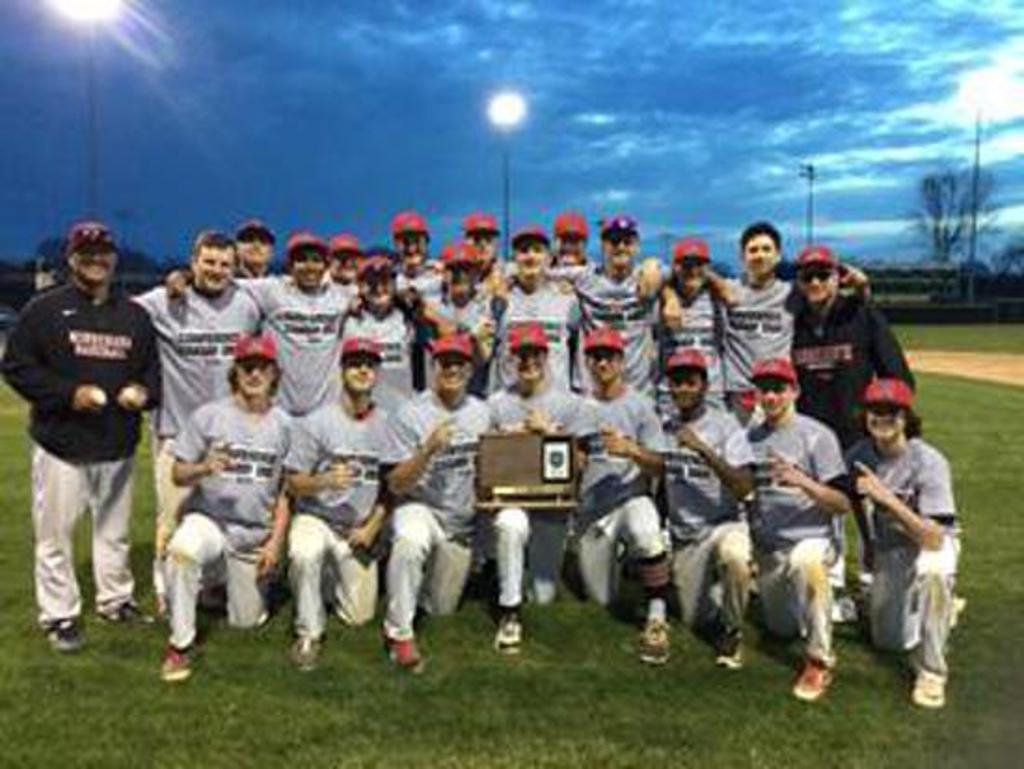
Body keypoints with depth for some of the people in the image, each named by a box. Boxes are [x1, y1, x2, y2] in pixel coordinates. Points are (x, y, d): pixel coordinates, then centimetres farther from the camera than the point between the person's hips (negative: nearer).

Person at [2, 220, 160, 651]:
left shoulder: (133, 314, 11)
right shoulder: (45, 310, -3)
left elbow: (152, 367, 17)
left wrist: (144, 391, -5)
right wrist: (68, 393, -16)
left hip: (118, 445, 4)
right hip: (61, 442, -4)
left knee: (115, 529, 16)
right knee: (55, 532, 3)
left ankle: (116, 600, 31)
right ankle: (59, 615, 16)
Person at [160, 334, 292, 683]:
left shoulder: (284, 425, 0)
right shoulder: (207, 416, -6)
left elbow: (284, 490, 5)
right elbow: (178, 474, -3)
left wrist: (275, 542, -2)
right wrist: (204, 468, -25)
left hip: (256, 534, 3)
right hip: (208, 519, -2)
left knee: (246, 621, 9)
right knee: (182, 551, -37)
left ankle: (226, 581, 43)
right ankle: (180, 644, -18)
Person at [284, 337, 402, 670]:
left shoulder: (385, 424, -1)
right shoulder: (316, 422, -8)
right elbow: (293, 483, -8)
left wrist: (372, 527, -4)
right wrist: (326, 480, -27)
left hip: (362, 528, 3)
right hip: (316, 518, -3)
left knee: (359, 615, 2)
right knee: (304, 555, -37)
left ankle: (331, 576, 33)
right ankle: (309, 633, -14)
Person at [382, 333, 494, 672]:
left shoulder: (482, 412, 5)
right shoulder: (411, 414, -10)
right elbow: (396, 485, -14)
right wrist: (428, 450, -30)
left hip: (462, 522, 4)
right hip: (420, 508, -4)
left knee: (441, 609, 11)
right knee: (410, 542, -40)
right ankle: (399, 632, -22)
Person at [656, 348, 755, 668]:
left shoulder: (725, 425, -10)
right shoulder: (663, 428, 4)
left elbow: (744, 488, -21)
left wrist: (703, 450, -30)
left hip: (723, 525, -4)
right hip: (683, 537, 4)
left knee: (733, 557, -38)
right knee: (697, 621, 2)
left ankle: (732, 630, -11)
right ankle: (720, 584, 35)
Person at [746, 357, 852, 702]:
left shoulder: (817, 435, -9)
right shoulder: (751, 437, 7)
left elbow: (843, 504, -15)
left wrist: (802, 482, -31)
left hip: (811, 539, -6)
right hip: (766, 548, 6)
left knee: (805, 560, -40)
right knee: (783, 629, 15)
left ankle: (820, 660, -24)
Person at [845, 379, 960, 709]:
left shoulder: (928, 462, -28)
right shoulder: (860, 454, -12)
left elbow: (933, 539, -36)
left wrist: (888, 498, -42)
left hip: (934, 542, -5)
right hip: (889, 548, 5)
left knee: (932, 569, -42)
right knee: (889, 640, 9)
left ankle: (931, 672, -23)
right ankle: (940, 606, 43)